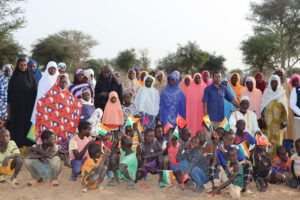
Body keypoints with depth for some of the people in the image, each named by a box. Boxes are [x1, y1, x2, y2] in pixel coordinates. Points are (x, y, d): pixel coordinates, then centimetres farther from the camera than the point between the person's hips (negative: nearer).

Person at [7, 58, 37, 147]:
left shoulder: (31, 77, 3)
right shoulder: (13, 78, 4)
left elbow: (36, 93, 2)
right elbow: (9, 95, 3)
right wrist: (9, 111, 0)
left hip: (29, 109, 0)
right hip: (16, 108, 0)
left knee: (28, 127, 3)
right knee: (17, 128, 2)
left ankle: (29, 145, 12)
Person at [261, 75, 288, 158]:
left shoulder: (282, 93, 3)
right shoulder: (266, 93, 3)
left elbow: (284, 108, 2)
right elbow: (262, 107, 2)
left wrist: (284, 121, -4)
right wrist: (262, 120, -4)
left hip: (278, 120, 0)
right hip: (268, 120, 0)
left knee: (277, 138, 0)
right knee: (268, 138, -1)